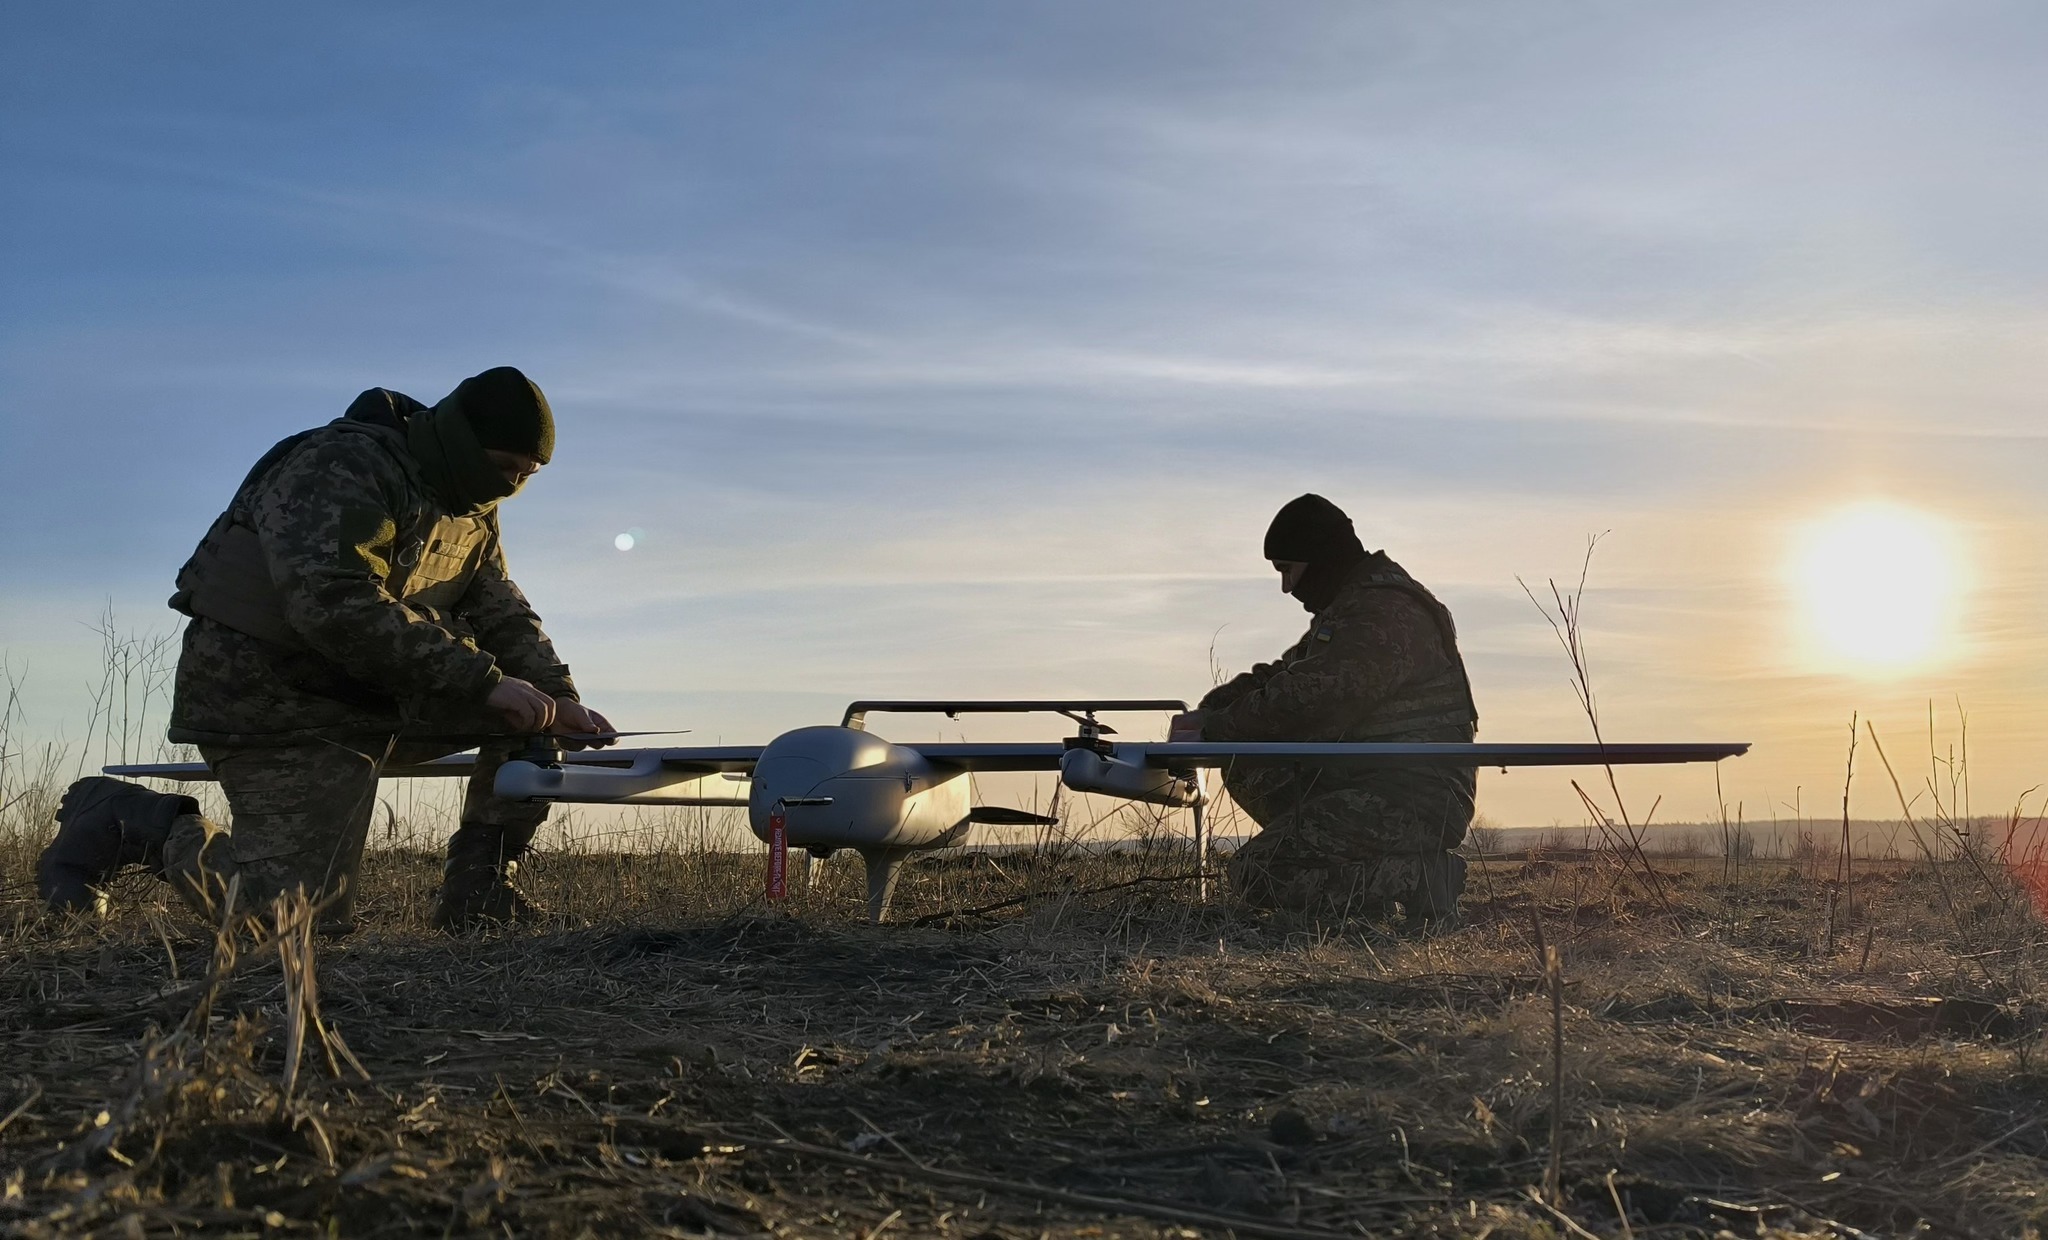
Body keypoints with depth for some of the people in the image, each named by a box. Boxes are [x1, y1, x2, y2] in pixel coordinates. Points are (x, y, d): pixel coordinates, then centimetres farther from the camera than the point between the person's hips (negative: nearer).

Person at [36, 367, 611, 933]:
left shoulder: (474, 510, 10)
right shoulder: (343, 467, -20)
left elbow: (500, 611, 8)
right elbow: (335, 606, -33)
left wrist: (558, 695, -11)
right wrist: (483, 681, -34)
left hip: (380, 696, 9)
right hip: (273, 701, -9)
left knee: (531, 712, -4)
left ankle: (477, 890, 1)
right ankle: (120, 820, 6)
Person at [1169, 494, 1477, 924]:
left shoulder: (1386, 613, -17)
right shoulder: (1349, 605, 18)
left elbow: (1306, 699, -24)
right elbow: (1286, 675, 17)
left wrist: (1215, 731, -14)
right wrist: (1212, 707, 0)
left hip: (1416, 799, -11)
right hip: (1367, 781, 11)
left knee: (1258, 874, -17)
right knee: (1248, 766, 3)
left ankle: (1420, 879, -8)